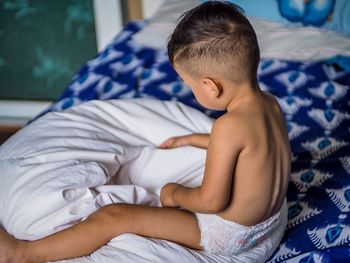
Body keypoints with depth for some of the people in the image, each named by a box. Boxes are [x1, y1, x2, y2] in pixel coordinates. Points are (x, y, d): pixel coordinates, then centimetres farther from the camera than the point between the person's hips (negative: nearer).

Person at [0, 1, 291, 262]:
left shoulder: (229, 126, -30)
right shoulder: (271, 104, -2)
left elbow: (211, 200, -26)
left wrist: (176, 194, -6)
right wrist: (192, 139, 28)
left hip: (230, 237, -8)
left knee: (114, 216, -8)